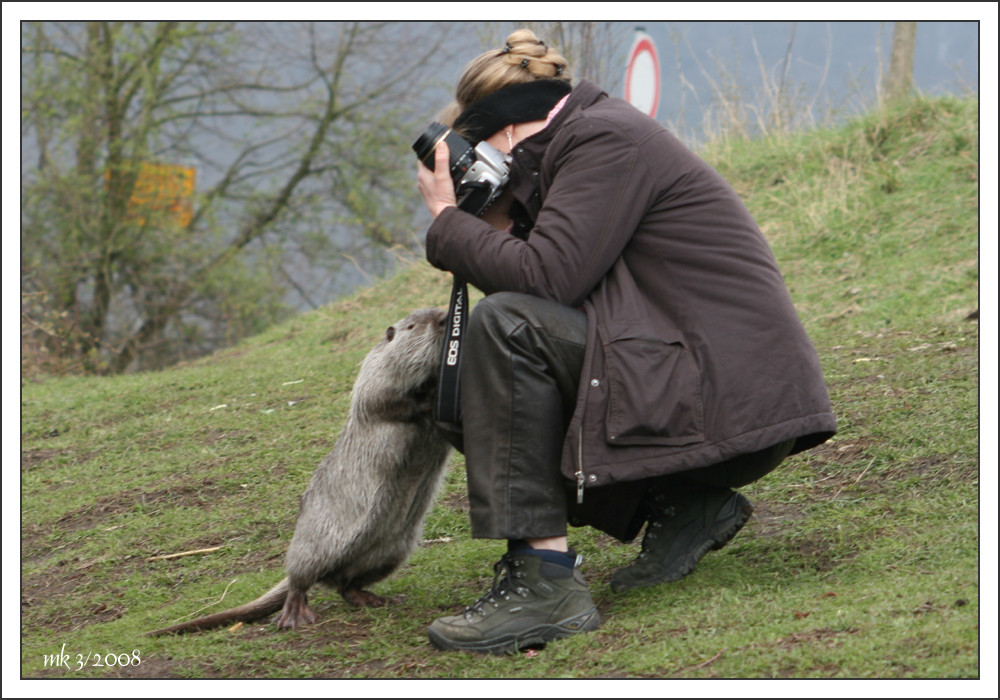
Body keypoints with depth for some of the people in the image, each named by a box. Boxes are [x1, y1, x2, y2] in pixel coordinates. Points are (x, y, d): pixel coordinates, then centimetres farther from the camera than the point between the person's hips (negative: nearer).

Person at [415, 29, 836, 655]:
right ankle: (685, 505, 11)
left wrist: (448, 220, -7)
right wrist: (500, 224, 6)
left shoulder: (605, 139, -10)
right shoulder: (599, 135, 20)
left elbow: (545, 277, -21)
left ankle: (544, 577, -21)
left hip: (737, 408, -11)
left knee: (506, 328, -19)